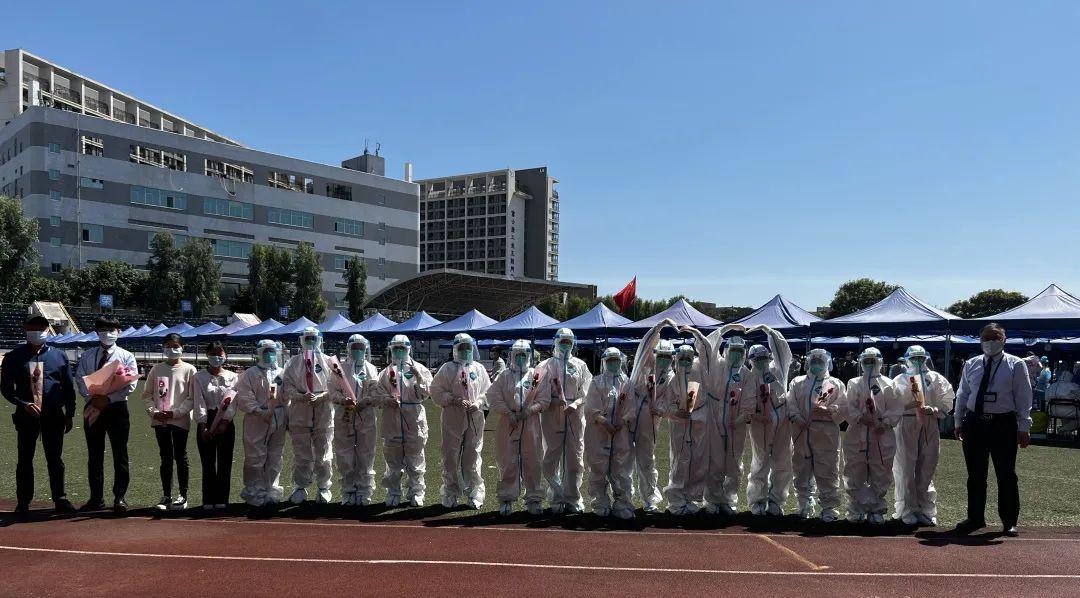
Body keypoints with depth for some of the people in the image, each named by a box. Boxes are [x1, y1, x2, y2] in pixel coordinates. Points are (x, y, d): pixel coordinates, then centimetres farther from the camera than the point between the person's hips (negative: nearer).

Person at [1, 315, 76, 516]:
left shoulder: (59, 356, 6)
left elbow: (68, 388, 9)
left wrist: (69, 414, 5)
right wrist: (23, 404, -12)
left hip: (54, 416, 1)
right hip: (26, 416, -1)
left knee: (55, 459, 6)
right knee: (25, 460, 7)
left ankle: (60, 499, 13)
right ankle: (23, 503, 15)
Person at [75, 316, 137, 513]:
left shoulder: (126, 356, 1)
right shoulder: (87, 356, 10)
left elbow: (131, 384, -8)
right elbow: (80, 380, 3)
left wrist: (108, 399, -16)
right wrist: (91, 398, -14)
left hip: (117, 408, -3)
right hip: (92, 407, 3)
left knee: (120, 454, 0)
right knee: (94, 455, 9)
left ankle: (119, 497, 7)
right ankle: (96, 498, 18)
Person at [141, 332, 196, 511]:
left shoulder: (189, 370, -2)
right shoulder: (156, 369, 9)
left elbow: (192, 398, -5)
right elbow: (147, 394, 10)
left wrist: (175, 412, -14)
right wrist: (154, 411, -5)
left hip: (180, 420, -3)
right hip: (160, 421, 3)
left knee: (180, 457, 2)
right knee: (165, 458, 9)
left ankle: (183, 495, 11)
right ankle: (166, 495, 17)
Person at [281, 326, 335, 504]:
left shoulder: (328, 361, 5)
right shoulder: (294, 362, 8)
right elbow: (287, 386, 2)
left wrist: (320, 397, -17)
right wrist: (301, 397, -15)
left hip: (323, 412, -1)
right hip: (299, 412, 1)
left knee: (324, 454, 4)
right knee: (301, 455, 7)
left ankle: (323, 488, 15)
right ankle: (300, 488, 17)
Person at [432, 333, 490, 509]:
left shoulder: (479, 369, 9)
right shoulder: (447, 368, 3)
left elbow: (487, 392, 10)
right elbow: (436, 390, -1)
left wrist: (478, 404, -8)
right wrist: (453, 399, -13)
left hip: (475, 418, 1)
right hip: (452, 419, -1)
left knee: (473, 456, 4)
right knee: (451, 457, 4)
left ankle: (474, 494, 13)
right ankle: (450, 493, 15)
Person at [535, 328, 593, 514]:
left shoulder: (580, 365, 11)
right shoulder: (546, 365, 7)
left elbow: (585, 393, 5)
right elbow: (541, 392, 0)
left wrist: (574, 404, -12)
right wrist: (554, 402, -19)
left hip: (575, 415, 1)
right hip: (552, 415, -1)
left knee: (575, 458, 4)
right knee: (552, 458, 0)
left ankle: (573, 498, 13)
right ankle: (557, 499, 8)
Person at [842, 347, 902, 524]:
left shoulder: (888, 384, 6)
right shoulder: (854, 384, 10)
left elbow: (896, 409, -1)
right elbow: (849, 407, 0)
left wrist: (884, 423, -14)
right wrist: (861, 418, -16)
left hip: (882, 437, -1)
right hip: (857, 435, 1)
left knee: (880, 476, 5)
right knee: (855, 475, 4)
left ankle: (876, 510, 17)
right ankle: (857, 509, 15)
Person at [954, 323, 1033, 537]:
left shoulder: (1016, 365, -1)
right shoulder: (971, 364, 9)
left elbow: (1023, 398, -2)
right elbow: (962, 395, 12)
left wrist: (1023, 428, -6)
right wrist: (959, 422, 10)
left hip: (1003, 425, -3)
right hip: (974, 423, 3)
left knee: (1006, 475, 5)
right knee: (975, 475, 11)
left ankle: (1009, 521, 19)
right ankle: (975, 518, 24)